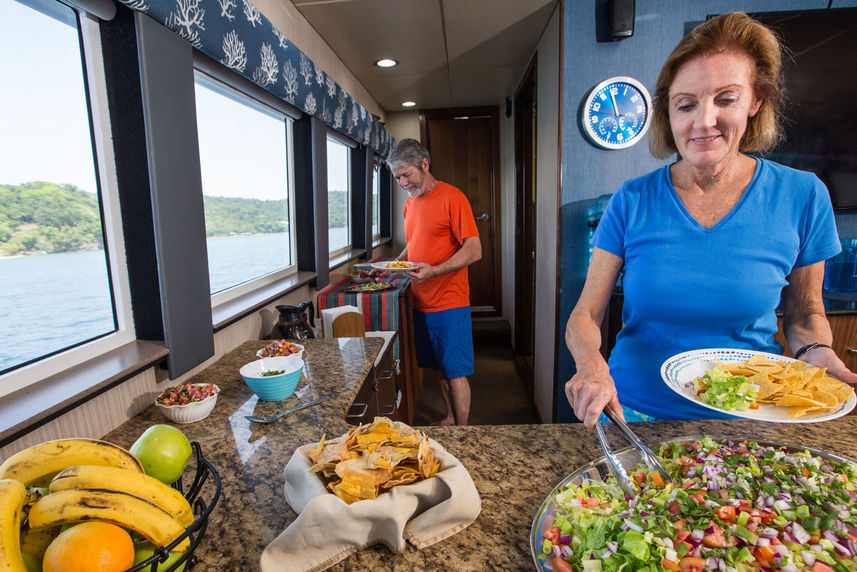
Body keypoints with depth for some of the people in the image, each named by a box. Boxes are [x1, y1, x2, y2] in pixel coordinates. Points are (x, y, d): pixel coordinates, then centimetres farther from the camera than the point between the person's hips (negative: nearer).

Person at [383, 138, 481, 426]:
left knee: (455, 372, 1)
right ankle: (449, 418, 35)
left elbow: (474, 250, -16)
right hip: (422, 302, 7)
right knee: (440, 368, 18)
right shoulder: (410, 203, 13)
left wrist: (434, 271, -27)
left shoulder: (451, 197, -11)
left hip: (449, 302, -7)